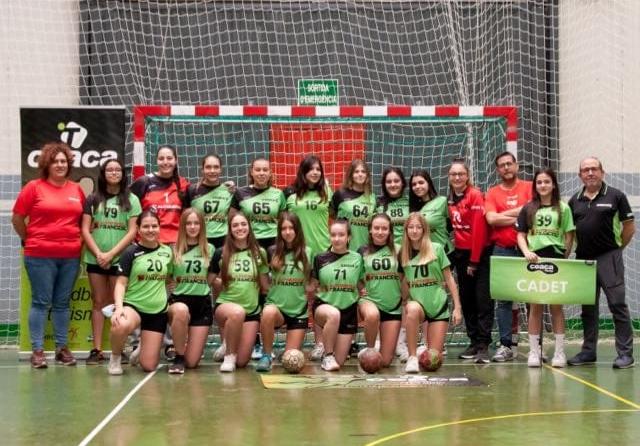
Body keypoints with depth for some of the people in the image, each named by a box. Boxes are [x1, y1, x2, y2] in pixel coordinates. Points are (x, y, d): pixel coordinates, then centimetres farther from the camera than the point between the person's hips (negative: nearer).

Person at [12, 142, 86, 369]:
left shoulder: (77, 189, 9)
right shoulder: (34, 187, -2)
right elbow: (17, 218, 2)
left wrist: (79, 241, 7)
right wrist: (30, 240, 7)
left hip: (70, 256, 4)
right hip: (40, 256, -3)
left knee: (62, 303, 10)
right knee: (41, 302, 0)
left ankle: (62, 347, 17)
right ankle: (37, 350, 5)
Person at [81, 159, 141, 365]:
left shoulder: (131, 199, 4)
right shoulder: (93, 199, 9)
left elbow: (132, 232, -2)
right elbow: (85, 230, 3)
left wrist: (111, 254, -11)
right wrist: (98, 253, -10)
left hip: (120, 259, -1)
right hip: (95, 259, 2)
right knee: (98, 303, 4)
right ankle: (97, 349, 6)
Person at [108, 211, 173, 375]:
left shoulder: (167, 252, 5)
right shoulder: (131, 252, -5)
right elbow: (121, 283, -8)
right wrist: (119, 307, -23)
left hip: (158, 311, 3)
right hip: (133, 305, -3)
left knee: (149, 366, -2)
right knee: (121, 325, -41)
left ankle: (141, 350, 36)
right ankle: (115, 358, -8)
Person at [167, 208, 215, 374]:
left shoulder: (210, 249, 7)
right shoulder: (174, 250, 2)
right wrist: (164, 300, -7)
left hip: (202, 303, 1)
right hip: (179, 300, -1)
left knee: (192, 362, -6)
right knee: (181, 311, -42)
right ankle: (178, 357, -17)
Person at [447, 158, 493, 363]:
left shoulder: (475, 195, -11)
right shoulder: (450, 199, 9)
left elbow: (479, 229, -15)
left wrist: (474, 260, -15)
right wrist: (454, 250, 4)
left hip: (479, 254, -7)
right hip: (461, 254, 7)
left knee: (483, 300, -8)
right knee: (466, 300, 10)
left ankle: (483, 346, -9)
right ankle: (473, 342, 17)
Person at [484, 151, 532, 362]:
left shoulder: (529, 187, 6)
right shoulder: (492, 193, 9)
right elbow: (491, 219, -5)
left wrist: (505, 215, -7)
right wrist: (519, 214, -6)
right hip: (502, 251, 1)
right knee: (503, 299, 0)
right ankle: (506, 345, 4)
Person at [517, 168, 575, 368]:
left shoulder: (563, 208, 6)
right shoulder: (528, 209, 8)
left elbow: (569, 237, 7)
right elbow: (521, 235, 5)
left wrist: (565, 258, 0)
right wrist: (526, 252, -12)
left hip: (556, 258, -1)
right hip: (534, 260, 1)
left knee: (556, 306, 3)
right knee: (535, 306, 3)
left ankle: (559, 351, 8)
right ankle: (534, 351, 7)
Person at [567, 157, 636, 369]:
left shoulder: (615, 196, -1)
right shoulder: (575, 200, 11)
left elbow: (629, 226, 1)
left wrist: (616, 247, 2)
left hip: (608, 258, -5)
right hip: (583, 258, 5)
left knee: (617, 303, -6)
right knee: (588, 307, 11)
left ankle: (625, 352, -2)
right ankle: (588, 351, 19)